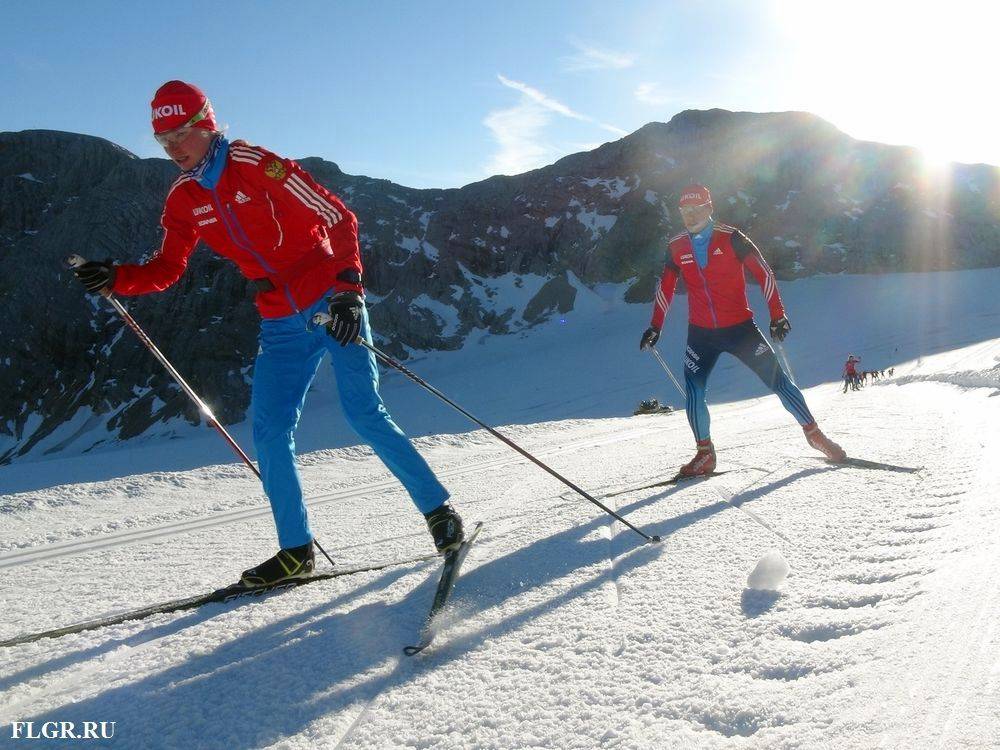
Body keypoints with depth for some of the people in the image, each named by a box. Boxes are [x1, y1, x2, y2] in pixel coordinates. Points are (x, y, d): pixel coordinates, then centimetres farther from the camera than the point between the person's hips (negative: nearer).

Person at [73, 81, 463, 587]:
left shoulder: (257, 166, -11)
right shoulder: (183, 200, 7)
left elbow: (338, 218, -12)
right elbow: (167, 269, 13)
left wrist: (348, 289, -22)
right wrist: (116, 279, -6)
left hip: (332, 305, -6)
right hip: (280, 326, 6)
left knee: (364, 415, -10)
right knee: (269, 431, -2)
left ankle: (439, 510, 6)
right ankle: (296, 550, 10)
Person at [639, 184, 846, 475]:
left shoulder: (731, 238, -9)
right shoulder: (676, 247, 2)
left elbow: (763, 273, -8)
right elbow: (666, 288, 11)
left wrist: (777, 315, -14)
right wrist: (655, 326, 8)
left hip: (740, 328, -2)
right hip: (701, 334, 2)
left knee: (777, 380, 1)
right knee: (694, 393, -8)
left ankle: (813, 432, 19)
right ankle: (705, 454, 8)